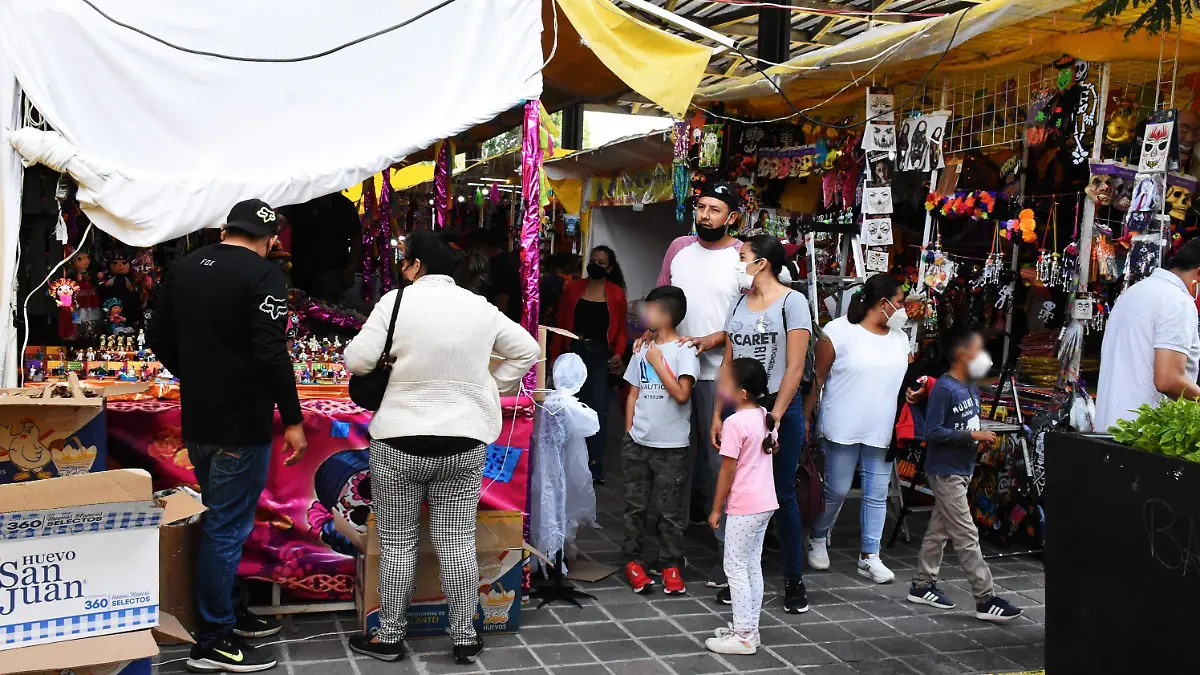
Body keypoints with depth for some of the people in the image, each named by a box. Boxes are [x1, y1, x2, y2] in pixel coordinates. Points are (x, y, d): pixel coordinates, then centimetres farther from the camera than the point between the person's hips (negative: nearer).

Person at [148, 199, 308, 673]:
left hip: (197, 421, 8)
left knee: (220, 519, 22)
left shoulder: (184, 268, 8)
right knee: (227, 529, 1)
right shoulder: (263, 275, -15)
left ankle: (226, 612, 34)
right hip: (241, 425, -8)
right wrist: (293, 419, -16)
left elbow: (158, 339, 13)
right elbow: (271, 354, -22)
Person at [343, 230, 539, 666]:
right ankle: (465, 639, 15)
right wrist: (491, 387, 16)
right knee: (458, 543, 8)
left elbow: (358, 361, -12)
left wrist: (355, 354, 10)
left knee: (396, 543, 9)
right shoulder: (480, 308, 5)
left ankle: (388, 637, 19)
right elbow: (527, 351, 13)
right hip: (465, 442, 3)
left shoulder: (397, 301, -8)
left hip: (400, 440, -3)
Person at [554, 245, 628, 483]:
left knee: (599, 410, -6)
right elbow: (561, 325, 7)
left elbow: (621, 330, 5)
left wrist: (618, 354, -11)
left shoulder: (616, 293, 4)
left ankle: (595, 469, -3)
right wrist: (556, 357, 2)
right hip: (574, 352, 1)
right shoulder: (572, 288, 8)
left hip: (601, 356, -1)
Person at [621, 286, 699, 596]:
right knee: (635, 504, 9)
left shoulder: (684, 351, -6)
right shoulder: (643, 349, 11)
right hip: (638, 442, 5)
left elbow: (682, 394, -18)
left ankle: (671, 565, 11)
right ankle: (633, 560, 19)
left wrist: (658, 363, -12)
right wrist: (629, 432, 9)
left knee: (670, 509, 2)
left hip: (671, 445, -5)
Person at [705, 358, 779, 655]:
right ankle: (749, 628, 23)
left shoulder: (735, 423, -20)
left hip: (743, 507, -9)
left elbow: (727, 471, -17)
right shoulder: (765, 417, 5)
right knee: (753, 566, 15)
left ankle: (744, 636, 3)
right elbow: (774, 447, 23)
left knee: (735, 568, 0)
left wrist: (716, 508, -9)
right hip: (765, 503, 9)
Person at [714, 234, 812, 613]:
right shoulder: (739, 304, 12)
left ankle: (794, 581, 11)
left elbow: (794, 368, -11)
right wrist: (718, 415, 8)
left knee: (782, 494, 0)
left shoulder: (791, 302, -6)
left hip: (780, 408, -5)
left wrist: (774, 417, -16)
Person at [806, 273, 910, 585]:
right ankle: (819, 540, 28)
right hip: (843, 430, -5)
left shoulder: (900, 338, 10)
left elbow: (906, 380, 19)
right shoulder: (839, 332, -8)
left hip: (883, 431, 5)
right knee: (837, 490, 4)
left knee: (877, 494, 6)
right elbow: (817, 380, -5)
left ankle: (869, 556, 16)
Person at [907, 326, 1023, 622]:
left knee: (940, 529, 15)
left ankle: (922, 585, 24)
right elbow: (933, 432, -21)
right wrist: (972, 435, -21)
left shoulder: (972, 389, 11)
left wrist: (983, 439, 1)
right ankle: (986, 599, -4)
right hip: (946, 472, -9)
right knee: (967, 536, -7)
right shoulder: (943, 388, -17)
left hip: (961, 470, 9)